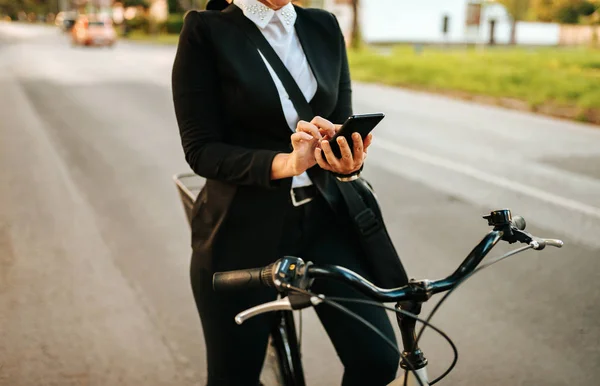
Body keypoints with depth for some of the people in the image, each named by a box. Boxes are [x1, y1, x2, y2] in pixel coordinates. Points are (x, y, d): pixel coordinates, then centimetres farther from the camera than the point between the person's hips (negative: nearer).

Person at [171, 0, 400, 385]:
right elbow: (201, 149, -12)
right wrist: (284, 163, -27)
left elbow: (342, 125, 4)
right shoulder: (206, 31, -7)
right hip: (243, 229, -3)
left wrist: (348, 162, -19)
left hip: (323, 217, 4)